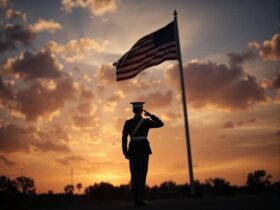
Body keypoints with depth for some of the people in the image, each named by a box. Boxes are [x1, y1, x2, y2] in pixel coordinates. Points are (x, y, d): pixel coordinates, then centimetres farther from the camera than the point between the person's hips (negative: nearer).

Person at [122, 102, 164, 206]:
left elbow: (124, 138, 2)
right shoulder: (146, 121, -1)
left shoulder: (128, 122, 4)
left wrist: (125, 152, 8)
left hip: (133, 149, 2)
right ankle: (140, 198, -10)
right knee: (142, 173, -3)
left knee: (134, 174, 4)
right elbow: (160, 124, 11)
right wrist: (150, 115, 13)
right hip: (144, 149, -2)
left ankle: (136, 200, 1)